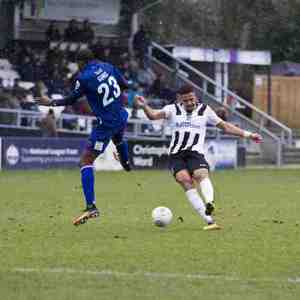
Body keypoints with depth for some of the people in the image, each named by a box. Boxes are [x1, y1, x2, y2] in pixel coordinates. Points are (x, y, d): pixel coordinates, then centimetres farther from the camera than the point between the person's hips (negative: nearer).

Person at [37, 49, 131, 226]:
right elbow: (125, 85, 12)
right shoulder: (108, 67, 3)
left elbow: (71, 100, -1)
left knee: (86, 160, -4)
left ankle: (91, 207, -15)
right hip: (122, 117, 7)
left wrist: (50, 103, 13)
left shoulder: (84, 78, -13)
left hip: (106, 123, -7)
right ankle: (126, 163, 74)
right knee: (119, 139, 42)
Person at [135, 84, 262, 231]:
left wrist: (247, 134, 16)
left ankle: (209, 204, -55)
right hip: (176, 154, -1)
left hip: (195, 152, 1)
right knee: (185, 180, -23)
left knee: (202, 174, -29)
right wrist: (144, 106, -26)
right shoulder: (173, 110, 10)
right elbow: (154, 115, -5)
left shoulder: (204, 110, 13)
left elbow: (225, 126, 19)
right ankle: (209, 220, -29)